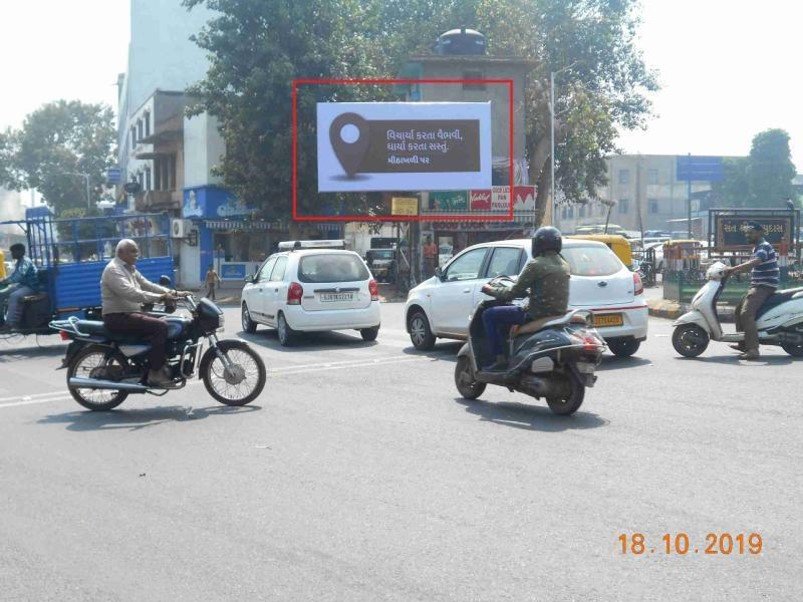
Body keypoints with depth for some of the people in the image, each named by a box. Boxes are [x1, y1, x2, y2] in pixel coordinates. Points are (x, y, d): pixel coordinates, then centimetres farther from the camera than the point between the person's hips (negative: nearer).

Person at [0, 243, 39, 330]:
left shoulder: (26, 261, -17)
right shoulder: (18, 262, 12)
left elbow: (19, 276, -29)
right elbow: (13, 275, 17)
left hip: (30, 286, -10)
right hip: (21, 285, 10)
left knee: (13, 296, -33)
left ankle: (10, 323, -33)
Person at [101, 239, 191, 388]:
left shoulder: (130, 269, 17)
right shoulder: (113, 269, -15)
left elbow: (148, 285, 13)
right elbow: (131, 293, -28)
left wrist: (174, 293, 0)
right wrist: (160, 297, -32)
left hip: (132, 313, 10)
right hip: (118, 317, -10)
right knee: (160, 326, -24)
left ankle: (165, 366, 9)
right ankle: (155, 374, -21)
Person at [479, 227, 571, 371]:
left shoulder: (535, 264, -13)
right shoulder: (564, 265, 11)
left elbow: (514, 293, -10)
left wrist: (491, 290, 6)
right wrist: (527, 291, 32)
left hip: (537, 315, -9)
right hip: (559, 314, 9)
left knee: (489, 315, 1)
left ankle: (500, 359, -3)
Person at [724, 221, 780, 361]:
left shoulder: (764, 247, -15)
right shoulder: (757, 247, 19)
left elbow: (753, 263, -33)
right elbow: (751, 266, 26)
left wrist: (733, 269, -36)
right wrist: (735, 271, 12)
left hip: (765, 286, -11)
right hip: (756, 286, 11)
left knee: (746, 314, -24)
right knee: (739, 310, 19)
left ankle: (753, 350, -30)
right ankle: (744, 344, 27)